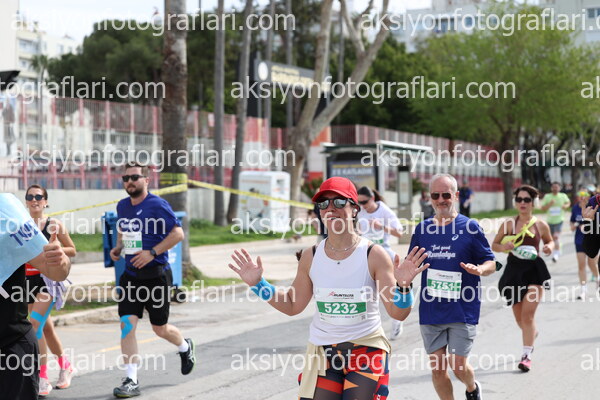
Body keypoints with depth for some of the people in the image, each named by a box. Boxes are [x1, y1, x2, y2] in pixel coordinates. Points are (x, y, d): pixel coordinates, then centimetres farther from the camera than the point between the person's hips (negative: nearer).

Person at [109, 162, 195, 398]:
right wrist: (118, 248, 6)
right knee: (126, 325, -9)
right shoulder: (122, 206, 9)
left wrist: (152, 252, -21)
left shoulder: (157, 205, -11)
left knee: (160, 329, 8)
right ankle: (132, 381, -4)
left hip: (156, 275, -5)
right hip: (131, 275, 5)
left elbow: (178, 233, -15)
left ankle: (185, 347, 42)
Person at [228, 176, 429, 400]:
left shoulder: (374, 255, -10)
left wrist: (403, 286, -29)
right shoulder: (311, 257, 0)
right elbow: (293, 306, 12)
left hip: (367, 350, -3)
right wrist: (257, 284, 4)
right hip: (322, 351, 3)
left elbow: (398, 313, -10)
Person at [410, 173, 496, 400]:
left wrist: (479, 269, -22)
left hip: (463, 311, -3)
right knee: (437, 367, 6)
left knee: (458, 365, -3)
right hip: (430, 311, 4)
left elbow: (491, 263, 0)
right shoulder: (422, 229, 7)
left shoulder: (469, 227, -4)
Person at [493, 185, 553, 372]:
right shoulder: (509, 224, -2)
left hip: (535, 271, -2)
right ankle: (532, 333, 47)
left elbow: (549, 240, 18)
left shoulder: (541, 225, -1)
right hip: (514, 271, 2)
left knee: (527, 314, -12)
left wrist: (549, 247, -4)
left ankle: (526, 355, -5)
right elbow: (494, 245, 5)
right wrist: (503, 246, -16)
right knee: (519, 318, 13)